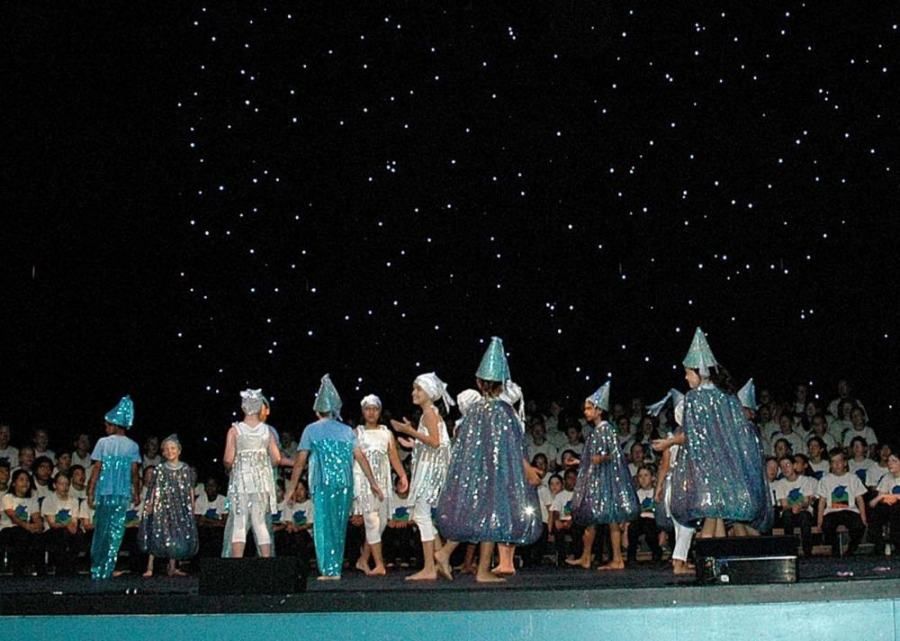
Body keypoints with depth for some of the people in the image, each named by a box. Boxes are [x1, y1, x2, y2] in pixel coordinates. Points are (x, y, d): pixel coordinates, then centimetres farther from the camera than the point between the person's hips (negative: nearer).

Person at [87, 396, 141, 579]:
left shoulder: (103, 443, -2)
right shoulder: (133, 446, 2)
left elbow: (96, 470, -3)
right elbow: (135, 473, 0)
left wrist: (90, 493, 0)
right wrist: (137, 493, 10)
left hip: (104, 493, -1)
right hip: (124, 494, 1)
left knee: (101, 531, 10)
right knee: (116, 532, 4)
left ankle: (97, 569, 13)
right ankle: (107, 570, 2)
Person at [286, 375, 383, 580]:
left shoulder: (311, 430, 4)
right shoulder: (347, 431, 11)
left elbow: (300, 461, 3)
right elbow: (361, 457, 6)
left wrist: (292, 487, 9)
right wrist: (373, 483, 10)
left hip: (323, 484, -3)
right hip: (345, 484, 3)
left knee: (324, 525, 0)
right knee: (339, 526, 11)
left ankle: (330, 570, -6)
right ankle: (336, 567, 14)